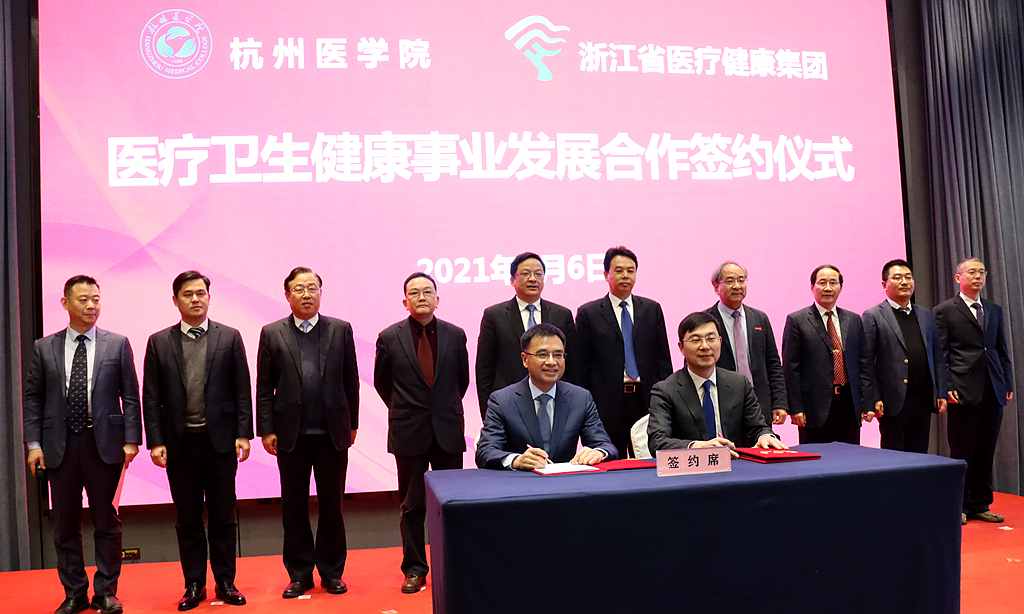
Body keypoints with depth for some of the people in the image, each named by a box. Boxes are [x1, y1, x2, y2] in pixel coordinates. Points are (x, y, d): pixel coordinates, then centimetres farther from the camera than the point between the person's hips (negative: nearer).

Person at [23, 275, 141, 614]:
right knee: (65, 524, 10)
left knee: (106, 521, 7)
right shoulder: (44, 347, 5)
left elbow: (130, 396, 0)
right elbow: (32, 398, 6)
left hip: (104, 443, -1)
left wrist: (131, 439, -6)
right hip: (60, 446, 2)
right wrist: (34, 443, -2)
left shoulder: (117, 344, 0)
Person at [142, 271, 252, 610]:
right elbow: (151, 397, 2)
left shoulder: (229, 337, 2)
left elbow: (242, 390, 0)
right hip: (179, 442, 1)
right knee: (187, 518, 9)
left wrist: (243, 434, -6)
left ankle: (225, 582, 18)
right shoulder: (159, 342, 4)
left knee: (223, 516, 7)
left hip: (220, 440, -1)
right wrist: (155, 441, -4)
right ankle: (194, 585, 20)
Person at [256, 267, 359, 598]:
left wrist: (352, 423, 4)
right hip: (291, 434, 0)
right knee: (294, 506, 9)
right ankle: (299, 573, 22)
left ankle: (332, 571, 22)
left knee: (331, 504, 9)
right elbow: (264, 387, 2)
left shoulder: (341, 330, 2)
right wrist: (266, 430, -3)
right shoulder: (272, 333, 2)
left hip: (333, 433, 0)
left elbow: (351, 381, 4)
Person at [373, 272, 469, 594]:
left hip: (448, 431, 1)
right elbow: (381, 382, 9)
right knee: (412, 505, 8)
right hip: (409, 433, -1)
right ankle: (414, 568, 20)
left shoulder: (455, 335, 1)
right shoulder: (389, 337, -4)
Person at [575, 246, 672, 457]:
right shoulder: (588, 313, 2)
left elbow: (663, 358, 10)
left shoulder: (652, 309, 10)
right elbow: (582, 366, 1)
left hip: (647, 400, 2)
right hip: (606, 403, -2)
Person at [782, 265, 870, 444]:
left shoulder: (853, 320, 13)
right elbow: (790, 367, -5)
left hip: (849, 405, 4)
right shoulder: (797, 321, -1)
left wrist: (867, 403, 7)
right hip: (815, 408, -4)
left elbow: (862, 363, 13)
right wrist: (795, 408, -10)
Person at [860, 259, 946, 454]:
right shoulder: (873, 316, -3)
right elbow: (866, 363, -8)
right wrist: (874, 400, -13)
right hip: (894, 402, -5)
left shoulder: (926, 315, 15)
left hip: (924, 401, 5)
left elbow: (936, 357, 16)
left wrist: (940, 394, 9)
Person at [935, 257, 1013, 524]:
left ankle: (980, 504, 18)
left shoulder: (995, 310, 15)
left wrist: (1009, 384, 8)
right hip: (963, 391, -5)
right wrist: (947, 387, -12)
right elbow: (941, 353, -5)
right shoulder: (945, 310, 0)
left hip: (993, 390, 5)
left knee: (986, 452, 9)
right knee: (962, 452, 1)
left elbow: (1002, 350, 15)